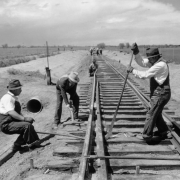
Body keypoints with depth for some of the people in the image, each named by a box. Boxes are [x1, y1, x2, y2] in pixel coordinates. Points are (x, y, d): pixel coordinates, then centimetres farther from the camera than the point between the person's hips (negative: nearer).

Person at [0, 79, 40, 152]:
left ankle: (17, 145, 13)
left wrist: (24, 118, 1)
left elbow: (18, 113, 19)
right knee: (27, 125, -25)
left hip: (13, 122, 10)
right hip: (7, 125, -10)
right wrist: (24, 118, -33)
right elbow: (11, 112, -27)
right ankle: (31, 144, -8)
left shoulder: (14, 98, 16)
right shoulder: (7, 98, -15)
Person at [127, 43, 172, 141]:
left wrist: (132, 70, -12)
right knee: (156, 114, 21)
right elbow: (142, 62, 10)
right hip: (157, 93, 10)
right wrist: (136, 53, -4)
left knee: (151, 114, -5)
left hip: (160, 95, -10)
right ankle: (164, 132, 35)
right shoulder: (155, 62, 8)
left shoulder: (160, 65, -22)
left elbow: (145, 75, -22)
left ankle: (146, 135, 4)